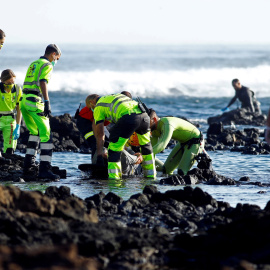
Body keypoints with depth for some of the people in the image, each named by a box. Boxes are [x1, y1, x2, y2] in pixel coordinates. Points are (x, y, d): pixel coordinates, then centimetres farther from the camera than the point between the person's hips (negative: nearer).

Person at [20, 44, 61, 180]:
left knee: (35, 132, 24)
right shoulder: (47, 65, -3)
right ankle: (45, 168, -19)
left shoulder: (33, 64, 25)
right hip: (35, 101, -9)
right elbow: (43, 83, -18)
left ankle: (28, 163, 22)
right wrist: (47, 103, -26)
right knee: (45, 133, -10)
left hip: (23, 101, 9)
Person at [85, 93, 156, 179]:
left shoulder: (98, 107, 18)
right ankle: (151, 175, 36)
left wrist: (99, 154, 18)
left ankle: (113, 178, -8)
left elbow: (100, 133, 14)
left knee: (114, 150, 1)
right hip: (144, 116, 7)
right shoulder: (113, 97, 40)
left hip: (128, 117, -7)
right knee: (146, 145, 29)